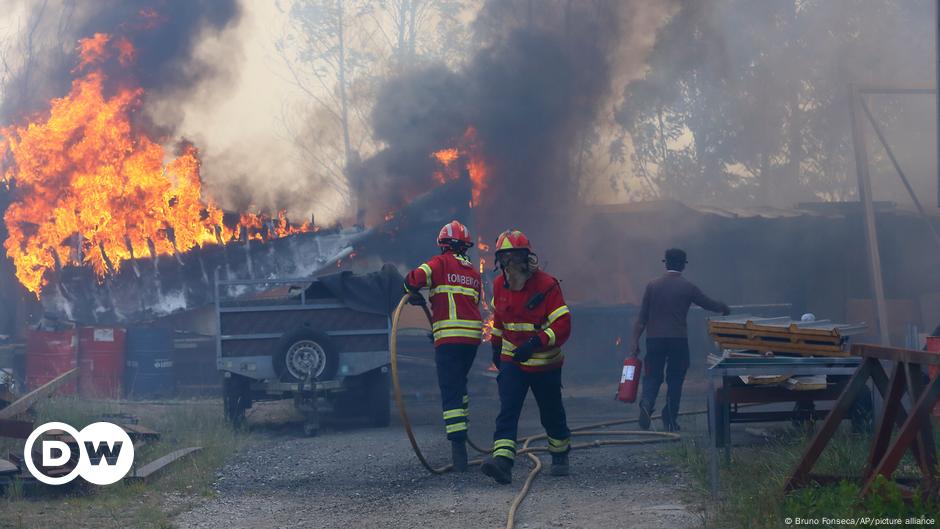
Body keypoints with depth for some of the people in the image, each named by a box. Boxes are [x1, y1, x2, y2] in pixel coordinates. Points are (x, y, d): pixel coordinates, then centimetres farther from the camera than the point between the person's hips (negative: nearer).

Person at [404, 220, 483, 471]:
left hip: (449, 336, -6)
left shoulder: (441, 263, 1)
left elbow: (414, 279, -14)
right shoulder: (474, 273, 19)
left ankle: (458, 442, -17)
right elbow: (475, 303, 17)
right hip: (473, 334, 6)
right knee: (460, 381, 27)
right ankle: (462, 423, 35)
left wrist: (415, 295, 8)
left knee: (450, 389, -8)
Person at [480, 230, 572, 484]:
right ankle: (502, 461, -27)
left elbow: (562, 325, -23)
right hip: (511, 360, 3)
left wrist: (535, 343, -33)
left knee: (552, 413, 13)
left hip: (545, 363, -3)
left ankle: (560, 456, 37)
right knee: (507, 410, -15)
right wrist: (496, 345, 24)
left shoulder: (546, 285, -18)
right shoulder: (500, 286, 0)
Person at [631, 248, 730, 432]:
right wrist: (724, 309, 31)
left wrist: (636, 341, 5)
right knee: (675, 379, 9)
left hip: (654, 339, 1)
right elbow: (709, 304, 10)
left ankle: (646, 403, -22)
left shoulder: (653, 285, 4)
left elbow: (642, 317, 3)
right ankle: (670, 421, 8)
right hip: (678, 339, -1)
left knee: (652, 376, 7)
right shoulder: (687, 287, 0)